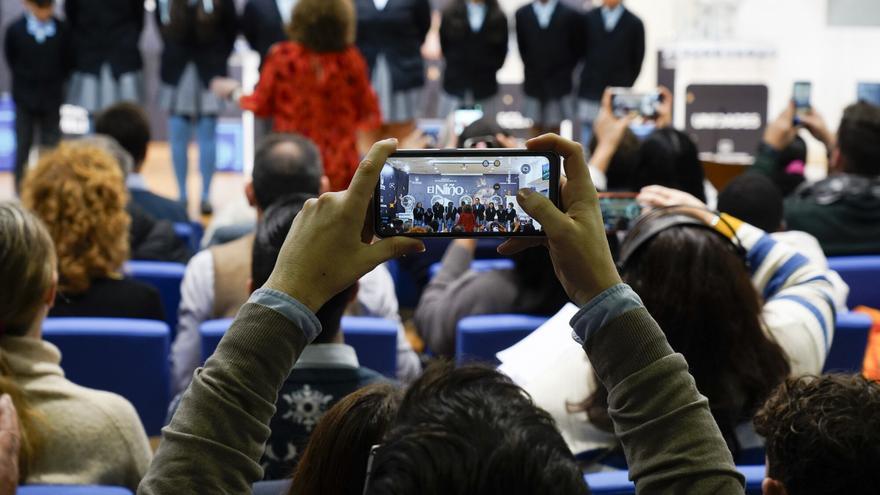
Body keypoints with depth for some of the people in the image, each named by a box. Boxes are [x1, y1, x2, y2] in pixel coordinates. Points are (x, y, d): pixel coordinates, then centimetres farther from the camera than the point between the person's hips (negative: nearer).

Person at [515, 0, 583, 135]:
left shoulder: (570, 15, -4)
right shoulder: (522, 14, 3)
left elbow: (577, 48, 5)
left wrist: (565, 72, 3)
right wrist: (532, 70, 8)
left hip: (558, 84, -2)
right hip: (534, 84, 2)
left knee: (554, 129, -1)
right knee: (536, 128, 6)